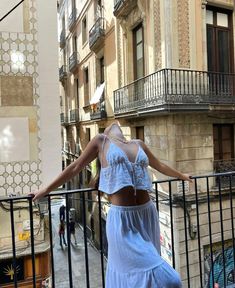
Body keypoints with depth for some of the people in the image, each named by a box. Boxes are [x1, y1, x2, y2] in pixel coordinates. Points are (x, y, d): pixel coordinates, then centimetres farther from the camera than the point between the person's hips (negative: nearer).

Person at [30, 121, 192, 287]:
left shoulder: (139, 144, 14)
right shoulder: (101, 141, 3)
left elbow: (159, 165, 29)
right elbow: (76, 167, 9)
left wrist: (182, 176, 42)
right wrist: (46, 190, 14)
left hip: (147, 214, 5)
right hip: (122, 217, -4)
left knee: (146, 265, 14)